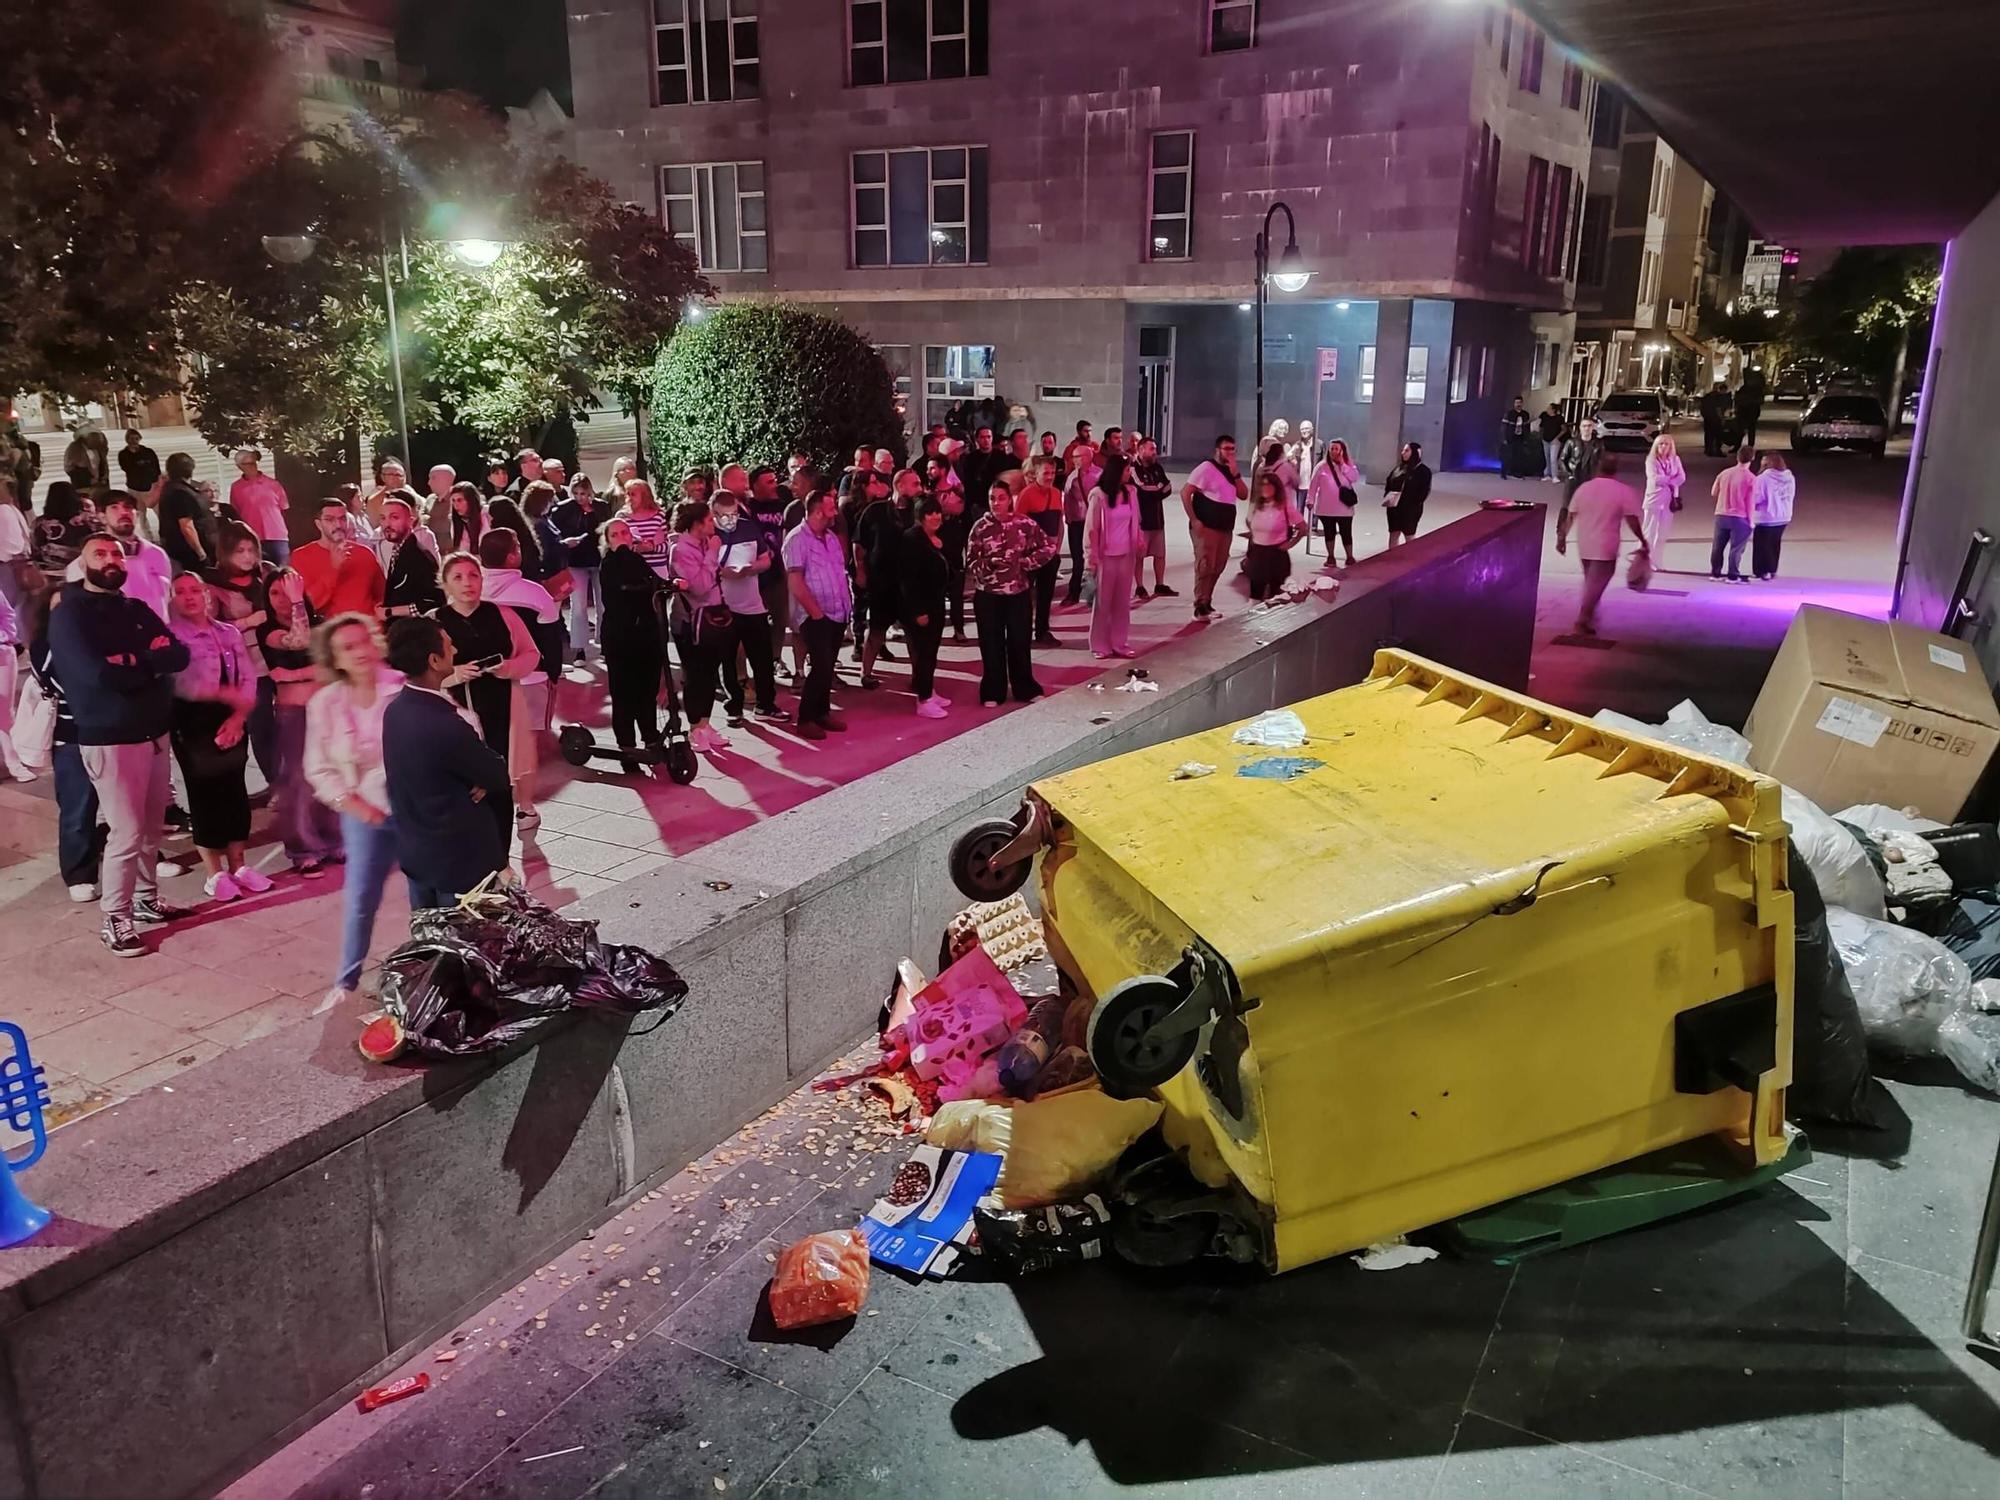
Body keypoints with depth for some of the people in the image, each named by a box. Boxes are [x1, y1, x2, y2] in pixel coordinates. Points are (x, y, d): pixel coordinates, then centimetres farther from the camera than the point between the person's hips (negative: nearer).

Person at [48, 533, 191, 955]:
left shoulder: (138, 610, 12)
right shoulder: (69, 615, -6)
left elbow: (179, 655, 0)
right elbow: (95, 673, -21)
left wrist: (131, 661, -15)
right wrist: (151, 663, -7)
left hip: (155, 733, 6)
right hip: (109, 740, -6)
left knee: (151, 828, 13)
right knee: (126, 833, -5)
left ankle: (147, 899, 29)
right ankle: (115, 920, 6)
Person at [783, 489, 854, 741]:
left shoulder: (831, 536, 12)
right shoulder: (797, 540, -12)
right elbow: (796, 582, -17)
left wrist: (847, 604, 11)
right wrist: (816, 612, -15)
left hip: (838, 613, 7)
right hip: (816, 616, -7)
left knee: (827, 667, 13)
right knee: (820, 667, -9)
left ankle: (822, 712, 24)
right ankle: (806, 718, 2)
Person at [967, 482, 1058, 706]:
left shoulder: (1024, 523, -4)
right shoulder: (980, 527, -4)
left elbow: (1050, 546, 0)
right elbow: (970, 562, -3)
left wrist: (1025, 562, -6)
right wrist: (988, 564, -21)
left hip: (1019, 593, 0)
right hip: (987, 594, 0)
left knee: (1019, 642, 9)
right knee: (992, 644, 6)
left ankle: (1025, 688, 24)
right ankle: (993, 692, 18)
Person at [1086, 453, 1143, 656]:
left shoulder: (1131, 491, 3)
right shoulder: (1098, 494, -12)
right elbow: (1091, 527, -9)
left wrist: (1140, 541, 4)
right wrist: (1091, 557, -9)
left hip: (1126, 554, 5)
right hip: (1106, 555, -5)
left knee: (1123, 601, 10)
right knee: (1103, 601, 5)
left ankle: (1120, 643, 19)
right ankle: (1100, 646, 13)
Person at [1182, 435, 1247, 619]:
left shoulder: (1232, 471, 16)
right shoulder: (1206, 467, -8)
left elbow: (1244, 495, 8)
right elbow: (1185, 492, -14)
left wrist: (1235, 474, -6)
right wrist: (1193, 520, -20)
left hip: (1226, 528, 8)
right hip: (1206, 526, -8)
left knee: (1217, 567, 10)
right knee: (1205, 566, -9)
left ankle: (1207, 604, 21)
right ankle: (1200, 607, -5)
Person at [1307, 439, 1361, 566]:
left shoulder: (1349, 464, 3)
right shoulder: (1322, 466, 0)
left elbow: (1355, 478, -13)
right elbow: (1313, 484, 2)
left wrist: (1343, 464, -16)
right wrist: (1310, 500, -3)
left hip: (1344, 507, 0)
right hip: (1326, 508, 0)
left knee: (1346, 533, 0)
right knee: (1329, 532, 9)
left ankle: (1350, 557, 11)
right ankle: (1330, 557, 21)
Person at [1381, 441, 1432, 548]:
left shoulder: (1423, 470, -6)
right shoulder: (1399, 468, 11)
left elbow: (1424, 491, -12)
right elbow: (1388, 483, 14)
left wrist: (1413, 503, -20)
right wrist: (1387, 496, -4)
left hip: (1411, 509, -6)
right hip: (1394, 507, 6)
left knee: (1409, 536, 4)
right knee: (1393, 534, 9)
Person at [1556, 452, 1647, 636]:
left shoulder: (1584, 487, 3)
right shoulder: (1625, 491, -8)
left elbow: (1570, 516, 6)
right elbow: (1632, 521, -9)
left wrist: (1562, 537, 15)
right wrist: (1643, 542, 1)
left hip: (1584, 546, 5)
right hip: (1605, 548, -5)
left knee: (1591, 581, 21)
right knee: (1596, 584, -1)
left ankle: (1589, 615, 29)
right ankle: (1582, 620, -8)